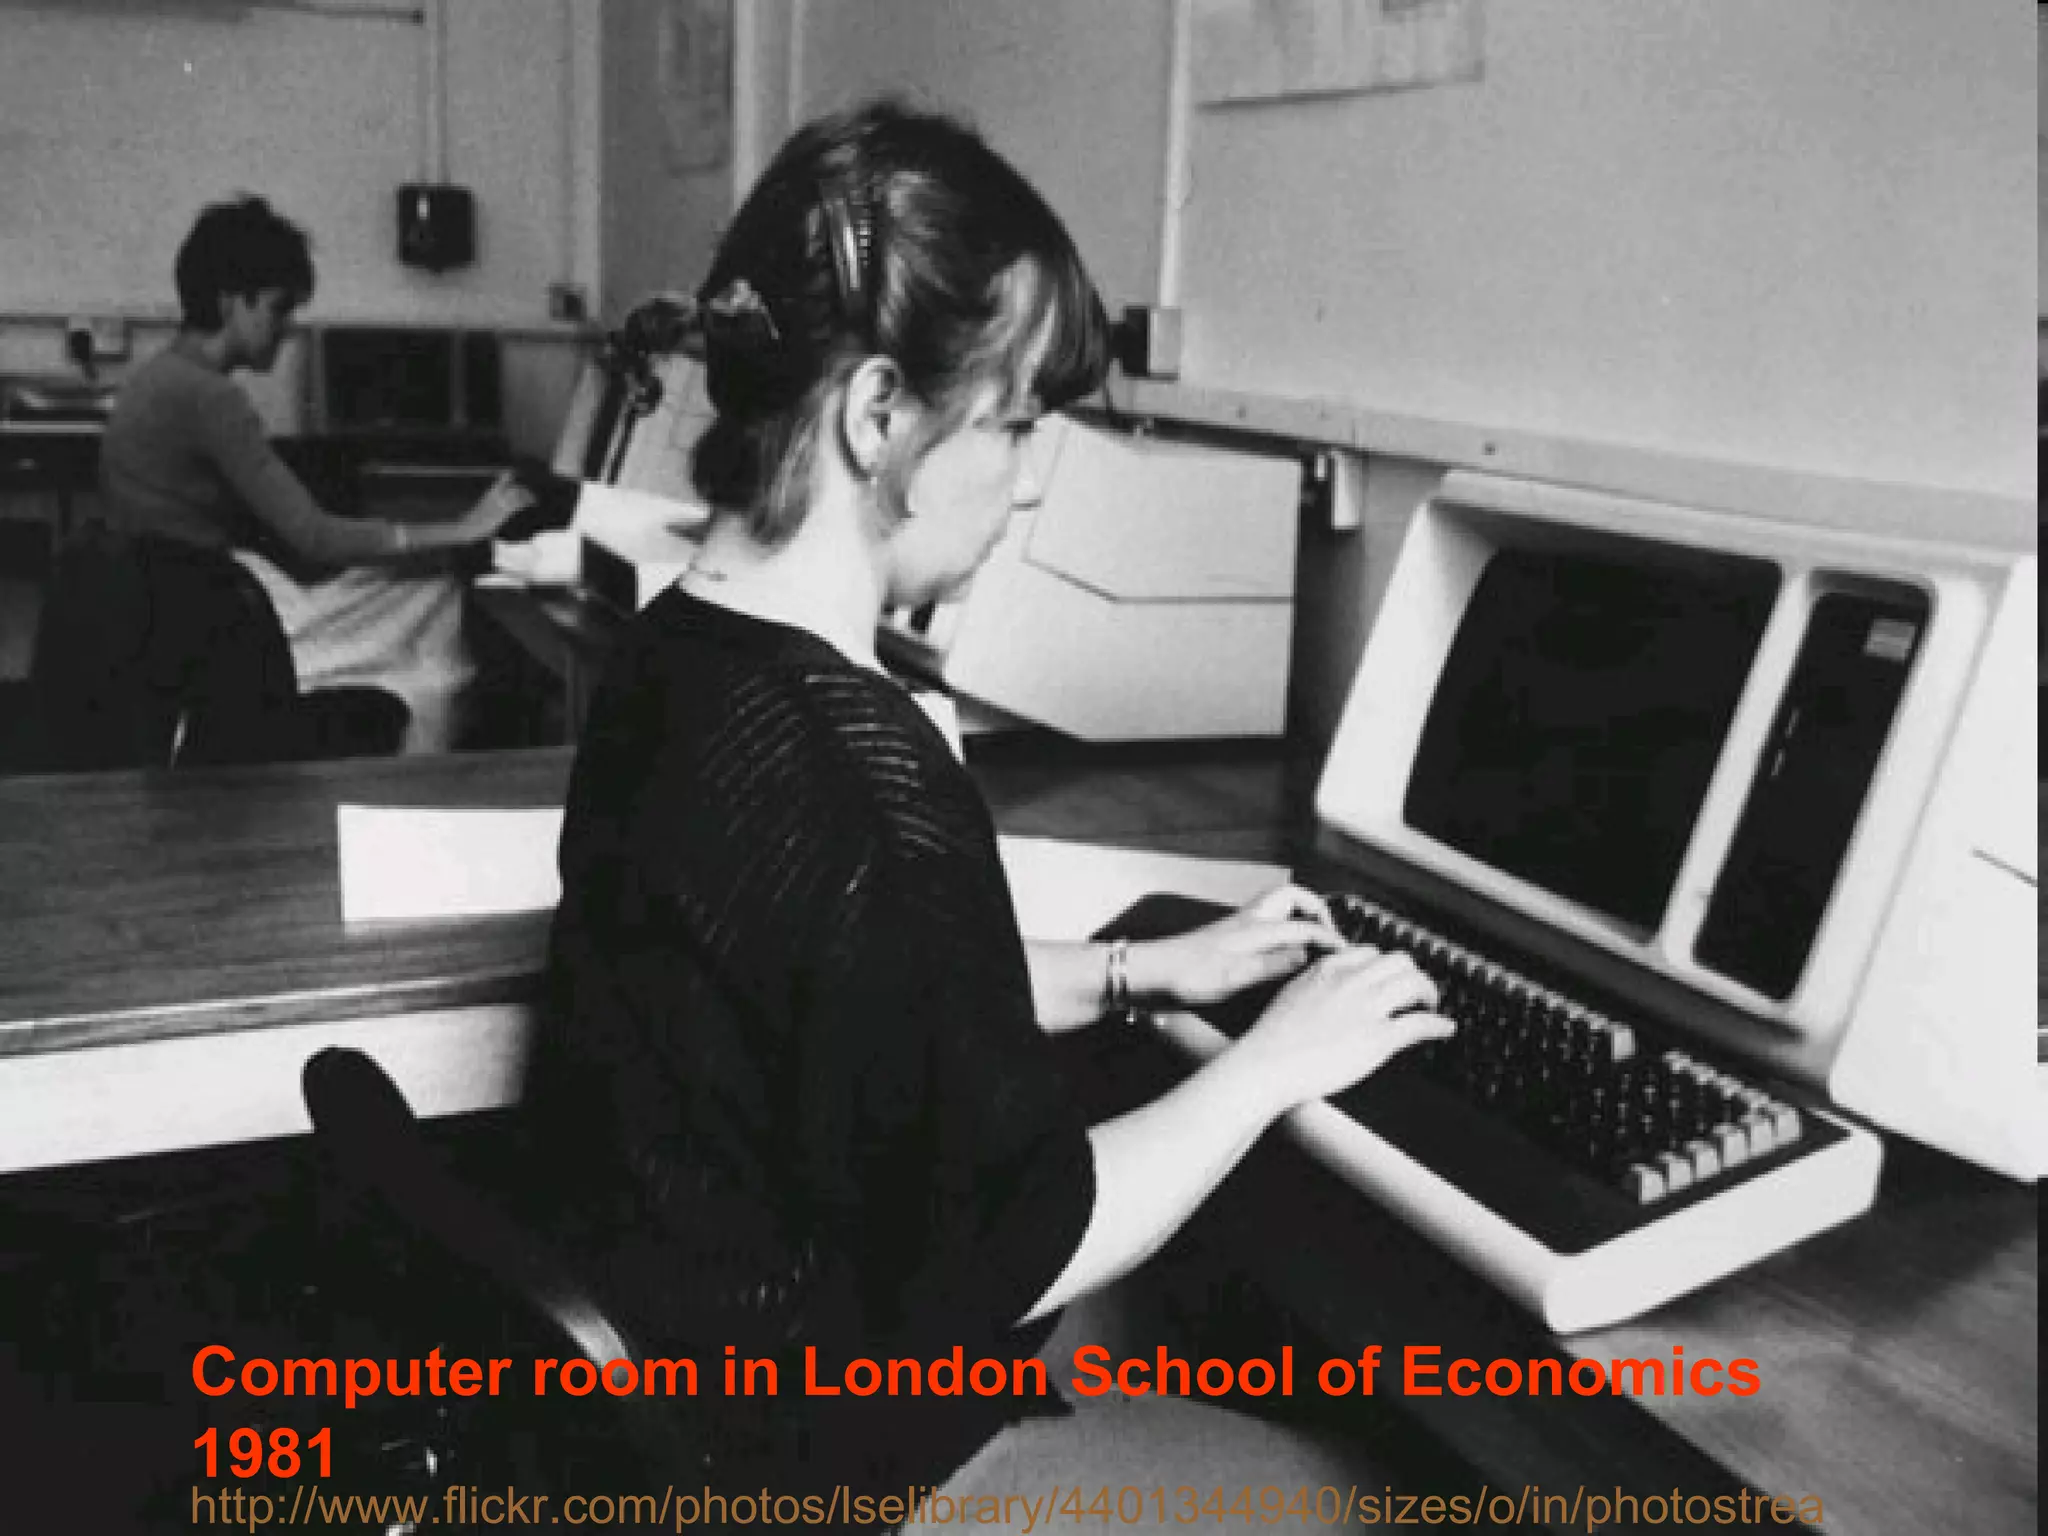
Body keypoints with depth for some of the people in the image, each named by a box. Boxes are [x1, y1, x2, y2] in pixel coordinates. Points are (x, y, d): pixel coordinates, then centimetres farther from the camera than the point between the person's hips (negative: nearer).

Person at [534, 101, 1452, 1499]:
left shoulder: (679, 656, -1)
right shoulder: (858, 771, -32)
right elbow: (1003, 1260, -23)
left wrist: (1145, 971, 10)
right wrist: (1276, 1062, -12)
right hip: (841, 1446, -9)